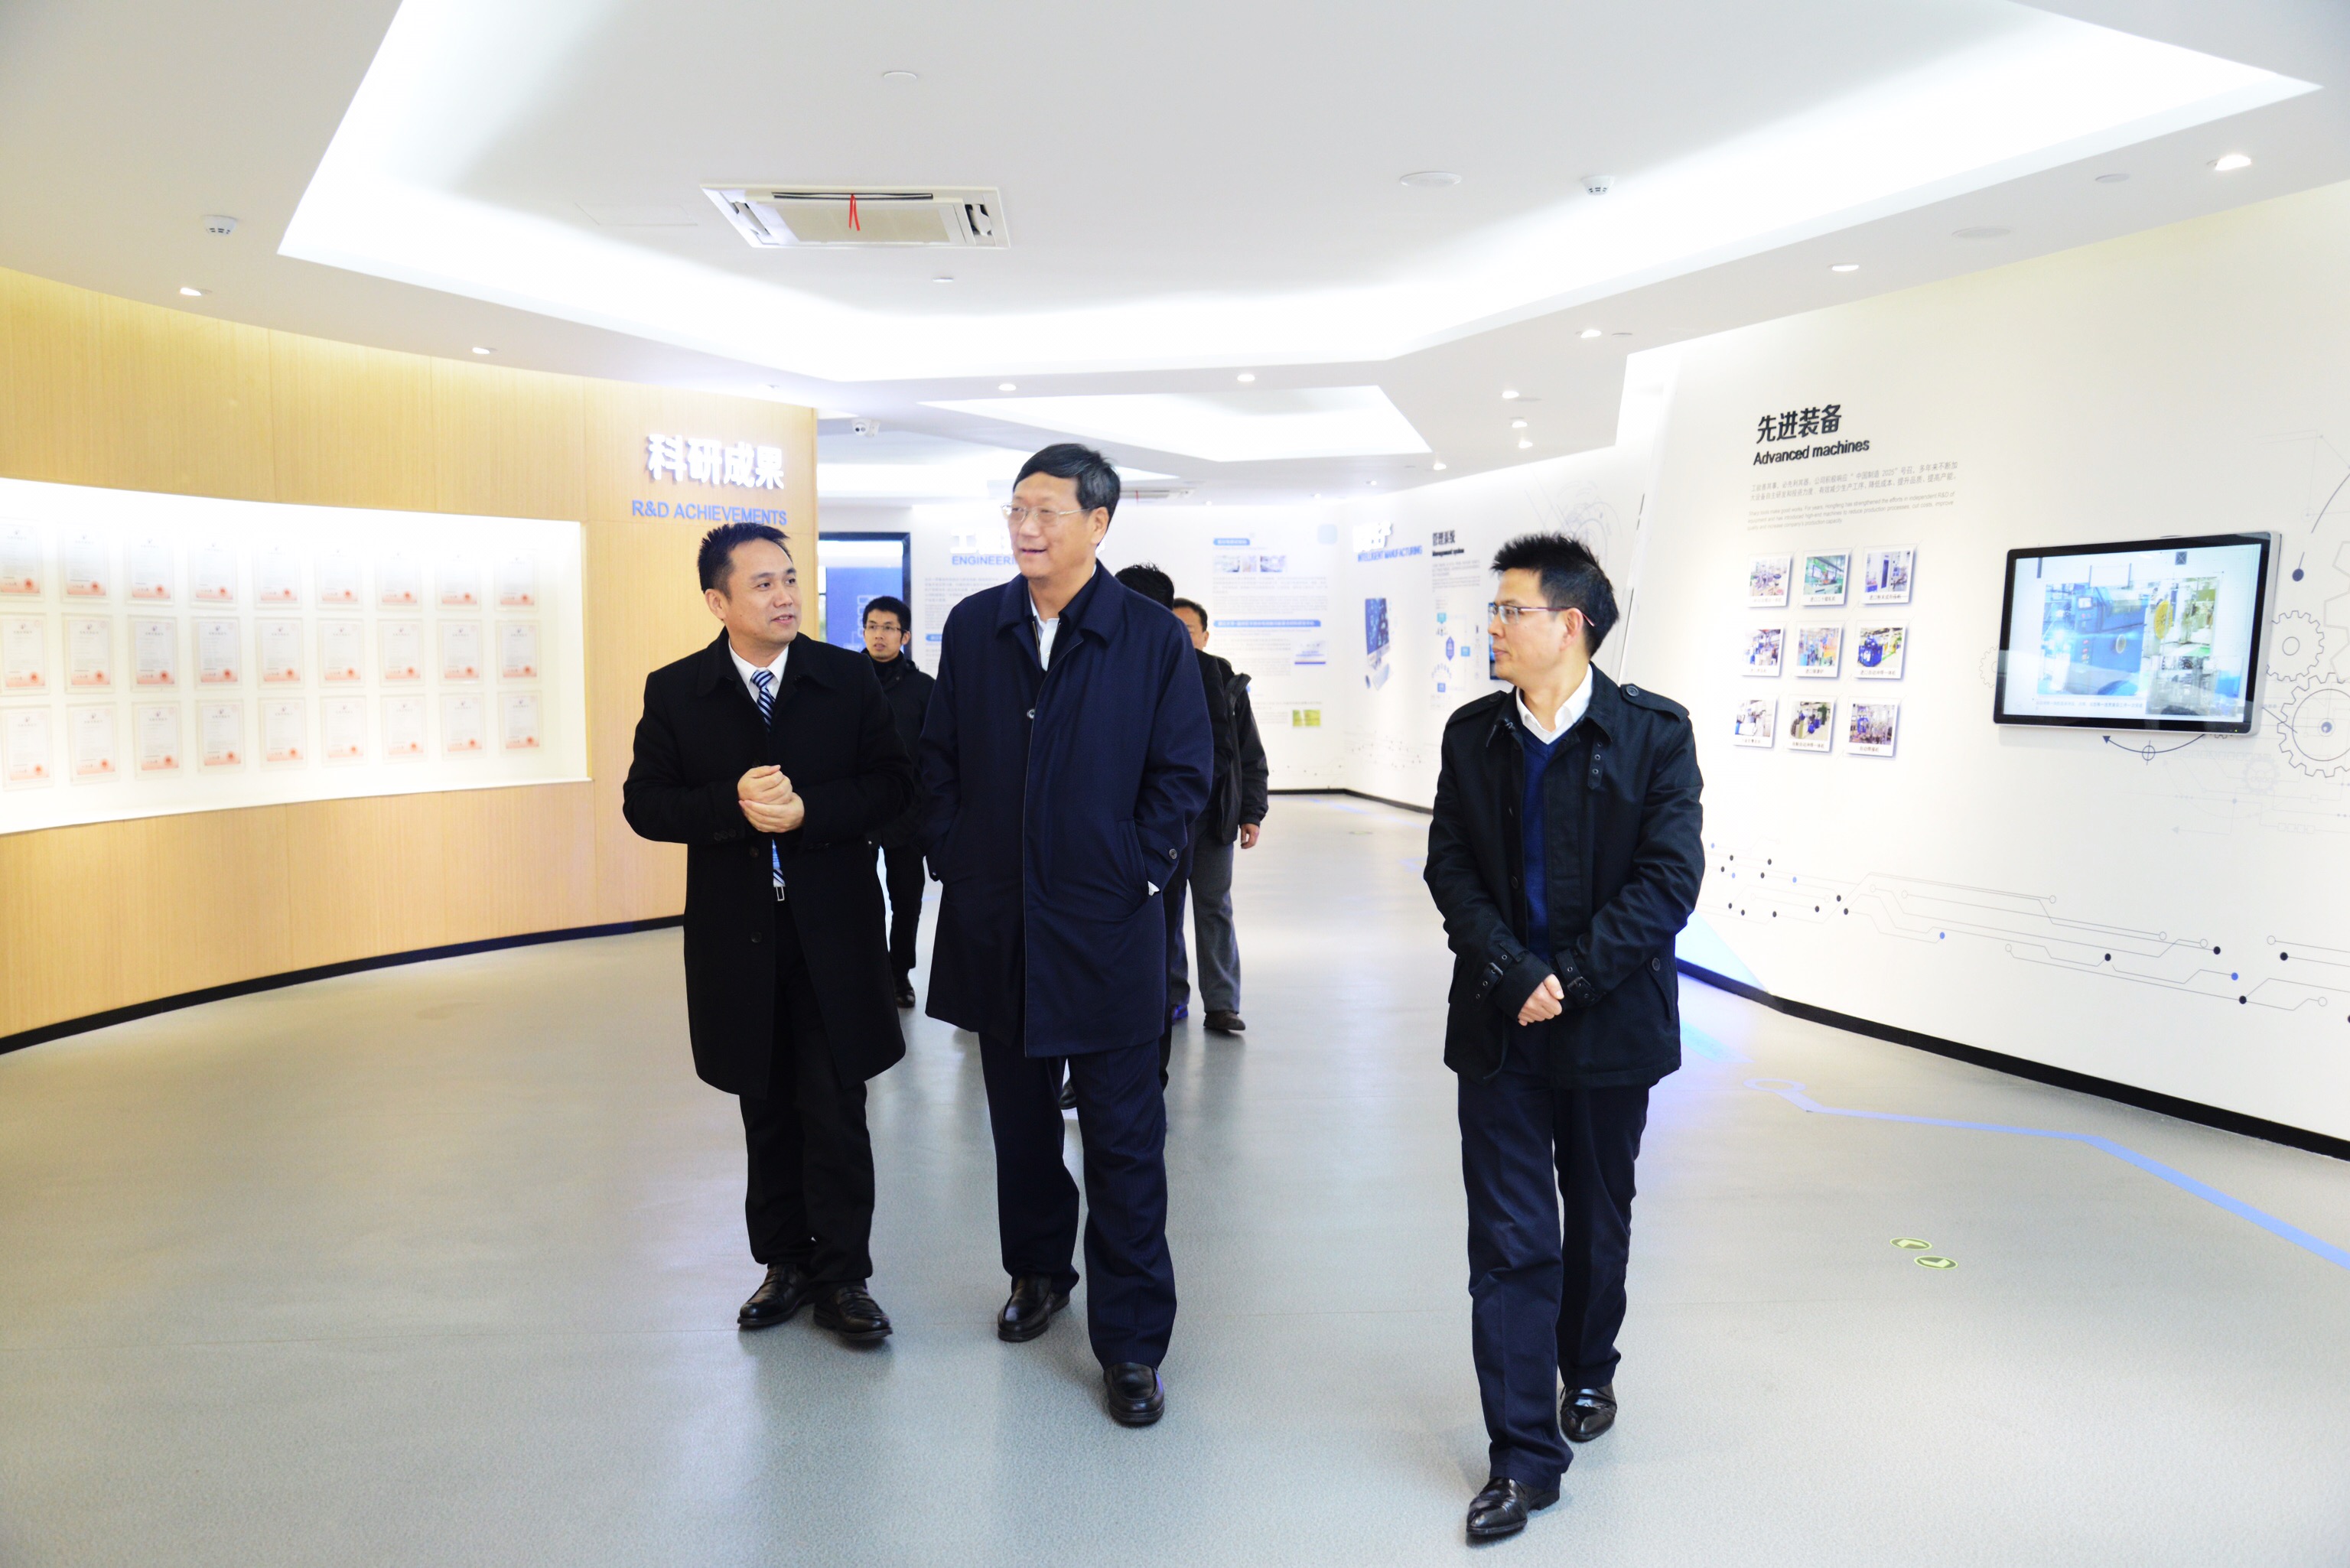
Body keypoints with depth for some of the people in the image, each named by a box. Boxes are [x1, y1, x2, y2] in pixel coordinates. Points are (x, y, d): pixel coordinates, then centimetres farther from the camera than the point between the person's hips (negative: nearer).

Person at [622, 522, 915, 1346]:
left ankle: (842, 1277, 18)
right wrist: (734, 805, -19)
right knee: (767, 1112, 15)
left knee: (836, 1114, 4)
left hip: (833, 932, -1)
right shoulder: (674, 692, 0)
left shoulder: (850, 677, -1)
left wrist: (808, 811, -19)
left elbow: (892, 781, -3)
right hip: (736, 934, 1)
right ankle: (785, 1262, 31)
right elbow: (644, 803, -2)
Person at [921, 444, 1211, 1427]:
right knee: (1019, 1114, 18)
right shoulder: (973, 627, 4)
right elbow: (940, 755, 10)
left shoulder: (1154, 638, -5)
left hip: (1106, 925, -3)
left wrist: (1138, 870, -8)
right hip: (994, 922, 4)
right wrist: (952, 856, 2)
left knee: (1123, 1139, 4)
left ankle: (1131, 1342, 18)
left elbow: (1183, 772, -3)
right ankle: (1037, 1272, 41)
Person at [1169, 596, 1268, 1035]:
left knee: (1215, 909, 3)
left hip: (1213, 818, 0)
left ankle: (1221, 1004, 7)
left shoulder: (1228, 686, 4)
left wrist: (1251, 813, 2)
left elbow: (1252, 758, 8)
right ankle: (1170, 995, 22)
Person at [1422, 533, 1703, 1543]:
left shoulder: (1654, 733, -7)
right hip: (1500, 1025, 1)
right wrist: (1512, 975, -15)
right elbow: (1451, 868, -2)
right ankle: (1524, 1456, 13)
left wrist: (1569, 980, -19)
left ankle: (1587, 1372, 45)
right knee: (1509, 1240, 2)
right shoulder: (1472, 734, 1)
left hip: (1608, 1025, -1)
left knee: (1598, 1221, 19)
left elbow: (1669, 881, -12)